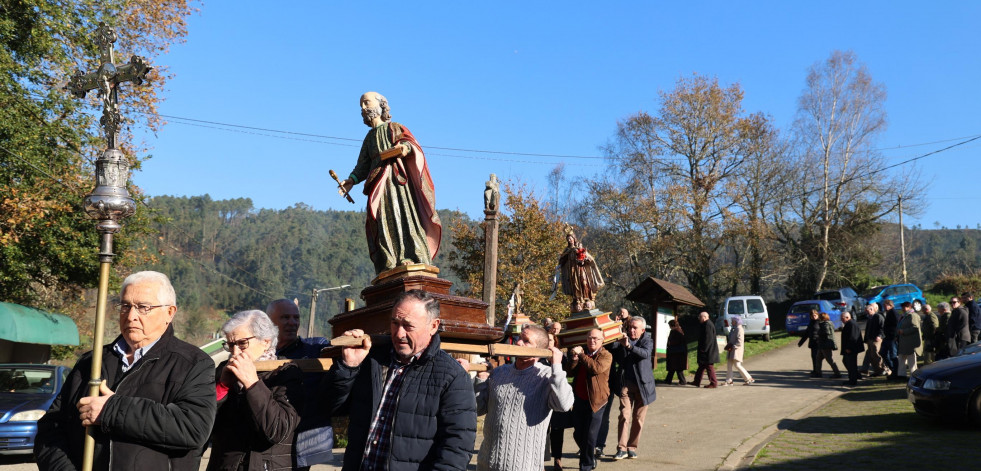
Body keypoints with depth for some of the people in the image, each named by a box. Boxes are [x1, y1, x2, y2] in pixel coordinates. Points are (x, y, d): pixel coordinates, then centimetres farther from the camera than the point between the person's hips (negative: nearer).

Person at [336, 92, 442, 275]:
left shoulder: (394, 128, 13)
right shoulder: (369, 138, 29)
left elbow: (413, 143, -3)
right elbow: (363, 165, 22)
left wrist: (406, 147, -27)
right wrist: (352, 180, 4)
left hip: (397, 179, -5)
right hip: (378, 185, 5)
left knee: (401, 213, -18)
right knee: (382, 220, -8)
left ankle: (411, 258, -24)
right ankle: (388, 265, -14)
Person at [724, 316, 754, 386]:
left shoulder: (739, 329, -13)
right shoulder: (733, 329, 16)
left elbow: (740, 341, -19)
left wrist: (733, 347, -20)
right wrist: (728, 346, 11)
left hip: (737, 349, -10)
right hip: (732, 349, 10)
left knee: (737, 365, -11)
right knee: (729, 365, 5)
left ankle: (749, 379, -1)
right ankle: (729, 381, 7)